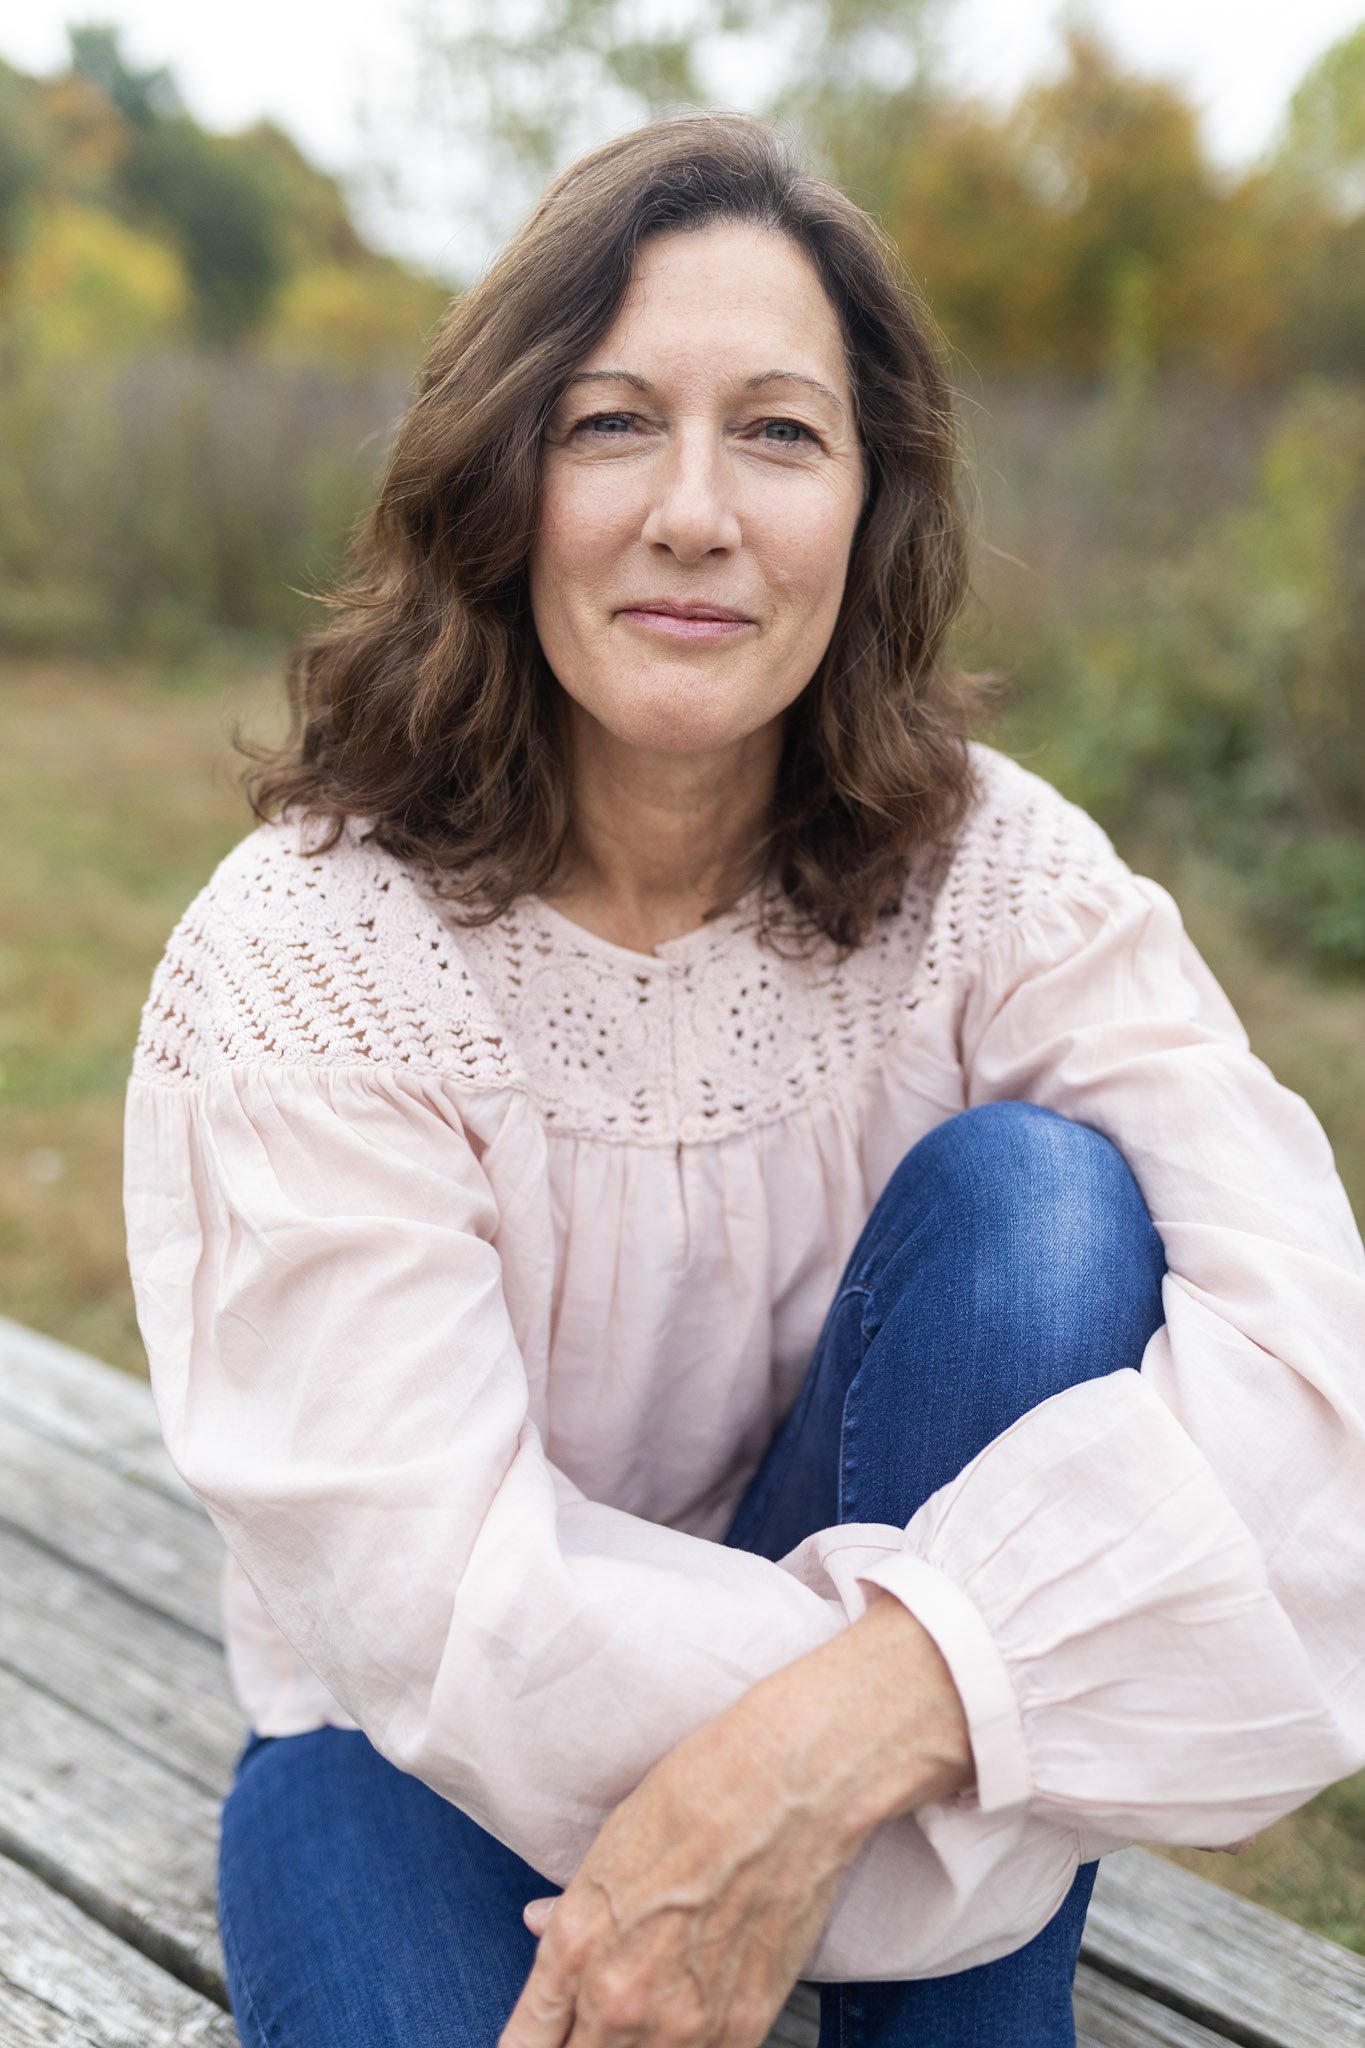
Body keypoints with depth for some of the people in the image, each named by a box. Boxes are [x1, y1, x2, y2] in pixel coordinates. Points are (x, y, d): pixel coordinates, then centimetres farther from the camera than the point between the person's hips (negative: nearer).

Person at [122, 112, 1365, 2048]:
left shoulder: (991, 873, -12)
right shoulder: (298, 956, -18)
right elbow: (441, 1593, -24)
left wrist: (856, 1713, -37)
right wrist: (1006, 1698, -26)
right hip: (436, 1736, -2)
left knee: (1031, 1193, -23)